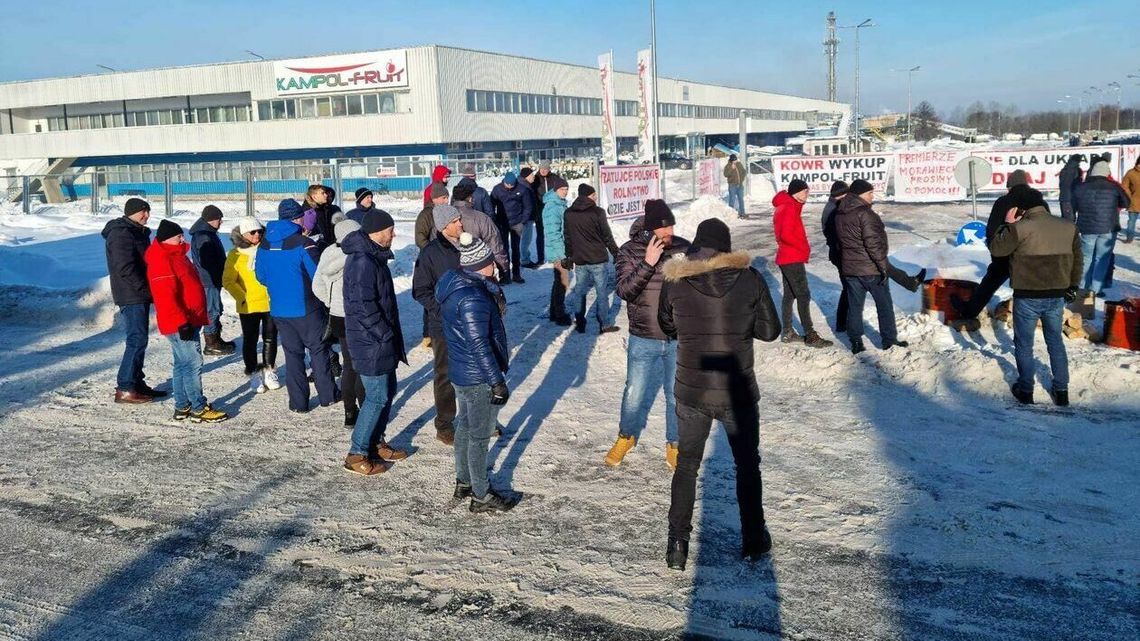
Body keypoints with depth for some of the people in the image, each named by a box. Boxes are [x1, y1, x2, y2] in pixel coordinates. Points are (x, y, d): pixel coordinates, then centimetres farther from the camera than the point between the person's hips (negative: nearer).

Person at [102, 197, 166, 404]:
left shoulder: (138, 232, 18)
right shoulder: (121, 234, -14)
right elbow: (125, 268, -22)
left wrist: (148, 290, 13)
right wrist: (145, 289, -18)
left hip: (140, 295, 10)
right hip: (131, 296, -10)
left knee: (139, 339, 14)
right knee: (137, 340, -11)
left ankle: (137, 382, 21)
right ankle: (124, 389, -8)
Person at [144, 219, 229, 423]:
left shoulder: (176, 256, 18)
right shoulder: (162, 261, -15)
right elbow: (166, 296, -23)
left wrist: (199, 317, 25)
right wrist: (182, 322, -26)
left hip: (188, 320, 11)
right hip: (179, 324, -11)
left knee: (183, 364, 14)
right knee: (193, 363, -9)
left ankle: (182, 407, 21)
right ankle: (199, 409, -4)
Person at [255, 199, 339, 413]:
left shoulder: (265, 244, 3)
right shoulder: (303, 243, -16)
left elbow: (260, 276, 12)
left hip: (278, 310, 5)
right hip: (305, 309, -5)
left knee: (292, 353, 11)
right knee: (318, 349, 10)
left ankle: (298, 402, 12)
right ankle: (327, 395, 16)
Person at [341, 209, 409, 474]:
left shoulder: (373, 256, 11)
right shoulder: (362, 261, -22)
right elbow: (363, 305, -26)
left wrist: (392, 336, 17)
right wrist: (387, 335, -18)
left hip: (381, 341, 10)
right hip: (371, 342, -10)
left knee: (388, 391, 18)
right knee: (377, 397, -4)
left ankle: (376, 443, 31)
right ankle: (357, 455, 6)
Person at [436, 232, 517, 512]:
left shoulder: (454, 282, 2)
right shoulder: (473, 299, -28)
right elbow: (479, 345, -27)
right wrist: (497, 382, -23)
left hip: (461, 372, 10)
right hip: (479, 377, -10)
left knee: (465, 425, 22)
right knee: (480, 435, 4)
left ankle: (463, 482, 38)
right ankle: (481, 496, 17)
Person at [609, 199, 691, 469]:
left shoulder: (684, 248, -4)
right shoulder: (629, 252, -8)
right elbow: (624, 290, -20)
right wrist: (647, 263, -29)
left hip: (679, 339, 1)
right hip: (643, 340, -1)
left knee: (677, 396, 13)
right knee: (635, 393, 10)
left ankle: (675, 445, 34)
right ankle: (626, 436, 38)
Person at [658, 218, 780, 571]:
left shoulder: (675, 281, -7)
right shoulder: (749, 279, -9)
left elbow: (666, 326, 8)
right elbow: (769, 330, -2)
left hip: (691, 392, 1)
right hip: (738, 392, -1)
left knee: (687, 464, 18)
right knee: (747, 464, 20)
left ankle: (678, 544, 18)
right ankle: (753, 539, 31)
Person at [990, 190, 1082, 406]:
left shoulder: (1020, 228, -16)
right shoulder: (1068, 227, 2)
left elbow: (996, 249, -5)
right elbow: (1077, 260, 11)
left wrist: (1007, 225, 4)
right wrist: (1073, 286, 22)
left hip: (1027, 297, -5)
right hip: (1057, 296, 5)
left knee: (1024, 344, 11)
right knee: (1056, 342, 19)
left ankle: (1025, 390, 20)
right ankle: (1061, 390, 24)